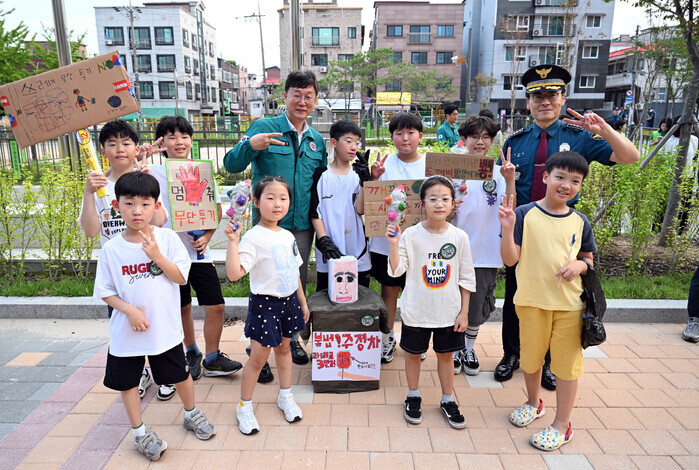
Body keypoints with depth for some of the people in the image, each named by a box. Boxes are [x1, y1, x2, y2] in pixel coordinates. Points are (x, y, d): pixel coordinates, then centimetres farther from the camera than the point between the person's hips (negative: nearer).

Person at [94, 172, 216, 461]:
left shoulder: (167, 238, -9)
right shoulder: (111, 249, -8)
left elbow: (181, 277, -11)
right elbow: (105, 291, -3)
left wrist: (157, 256, -23)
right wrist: (129, 309, -18)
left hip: (166, 328, 0)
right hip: (127, 330, 1)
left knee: (180, 374, 15)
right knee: (127, 381, 14)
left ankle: (191, 414, 42)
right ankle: (139, 432, 37)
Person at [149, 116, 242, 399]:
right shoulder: (155, 172, -3)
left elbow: (217, 209, 8)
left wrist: (207, 236, -5)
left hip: (199, 250, 1)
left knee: (216, 306, 1)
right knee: (182, 307, 13)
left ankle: (212, 359, 20)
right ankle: (192, 354, 37)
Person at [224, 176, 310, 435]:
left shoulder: (288, 236, 4)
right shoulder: (254, 237, -18)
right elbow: (234, 273, -29)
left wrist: (303, 302, 16)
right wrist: (233, 241, -35)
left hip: (289, 301, 6)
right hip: (265, 304, -6)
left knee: (283, 347, 20)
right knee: (258, 357, 4)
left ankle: (285, 397, 38)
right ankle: (244, 406, 25)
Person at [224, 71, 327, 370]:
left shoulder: (317, 140, 11)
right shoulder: (264, 127, -4)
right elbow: (231, 165, -10)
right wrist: (249, 145, -30)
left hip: (302, 226, 5)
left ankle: (291, 338, 35)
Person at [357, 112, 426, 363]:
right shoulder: (383, 164, -4)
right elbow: (362, 208, -10)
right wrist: (372, 178, -23)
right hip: (387, 240, 0)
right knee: (389, 289, 12)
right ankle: (387, 338, 33)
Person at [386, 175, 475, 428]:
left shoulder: (459, 237, -6)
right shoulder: (411, 235, -11)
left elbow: (467, 278, 1)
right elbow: (396, 271, -12)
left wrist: (464, 312, 0)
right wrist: (393, 244, -26)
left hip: (449, 312, 1)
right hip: (417, 310, -1)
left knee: (446, 354, 16)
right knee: (413, 353, 14)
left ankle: (448, 401, 36)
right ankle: (413, 397, 37)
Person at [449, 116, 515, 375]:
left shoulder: (499, 173, 4)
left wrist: (510, 180, -16)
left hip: (486, 252, 2)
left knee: (477, 309, 10)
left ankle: (470, 348, 34)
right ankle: (454, 347, 30)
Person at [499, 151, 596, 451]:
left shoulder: (580, 222, 1)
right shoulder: (524, 214, -8)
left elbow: (589, 260, 13)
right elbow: (510, 260, -11)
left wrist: (579, 264, -10)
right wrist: (507, 228, -26)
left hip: (569, 303, 1)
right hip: (532, 300, -1)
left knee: (567, 362, 8)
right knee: (531, 356, 17)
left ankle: (562, 425, 27)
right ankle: (533, 403, 45)